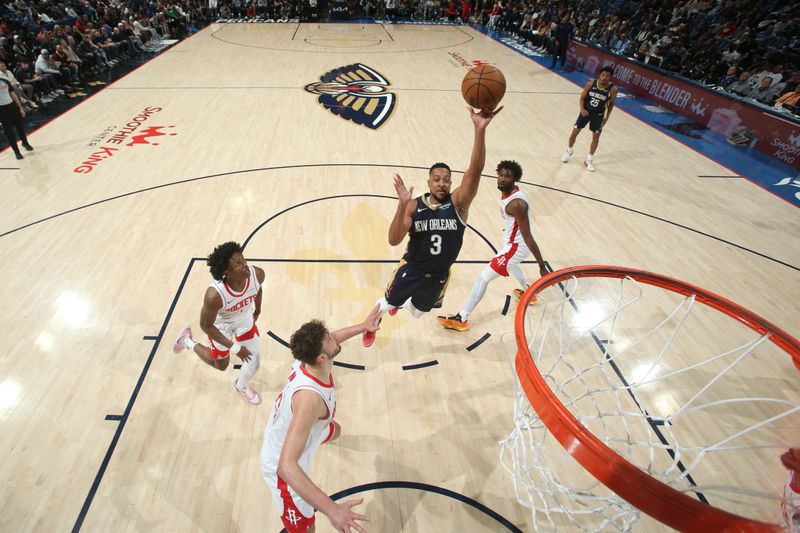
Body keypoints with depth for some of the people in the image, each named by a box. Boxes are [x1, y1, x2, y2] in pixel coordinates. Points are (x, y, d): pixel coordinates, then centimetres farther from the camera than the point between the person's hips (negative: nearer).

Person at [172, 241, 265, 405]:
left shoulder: (257, 274, -32)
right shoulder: (215, 294, -43)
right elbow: (206, 325, -25)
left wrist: (257, 310, 13)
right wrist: (234, 347, -22)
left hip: (244, 318, 3)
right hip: (220, 324, -3)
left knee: (254, 362, 8)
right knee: (220, 365, 20)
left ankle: (241, 386, 43)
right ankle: (188, 341, 43)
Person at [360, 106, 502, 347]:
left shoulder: (458, 203, -18)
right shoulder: (414, 206, -17)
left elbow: (475, 171, -36)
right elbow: (393, 240, -27)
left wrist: (480, 130, -50)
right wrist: (402, 205, -40)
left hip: (439, 275, 2)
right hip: (411, 269, -2)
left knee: (417, 312, 27)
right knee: (387, 302, 17)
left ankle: (401, 303, 65)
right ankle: (372, 325, 54)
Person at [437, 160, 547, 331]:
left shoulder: (516, 203, -31)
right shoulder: (508, 191, -3)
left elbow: (527, 237, -30)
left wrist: (542, 266, -27)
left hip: (516, 246, -10)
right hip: (514, 241, 10)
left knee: (483, 278, -9)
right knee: (510, 265, 40)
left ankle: (461, 319, -1)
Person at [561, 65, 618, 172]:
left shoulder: (613, 89, -18)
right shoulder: (591, 84, -16)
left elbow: (611, 104, -3)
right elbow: (582, 97, -7)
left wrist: (606, 117, -4)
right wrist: (582, 109, -24)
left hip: (598, 115, 0)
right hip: (586, 111, 1)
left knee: (596, 136, 4)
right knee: (574, 132, 5)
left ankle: (589, 159, 18)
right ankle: (569, 151, 31)